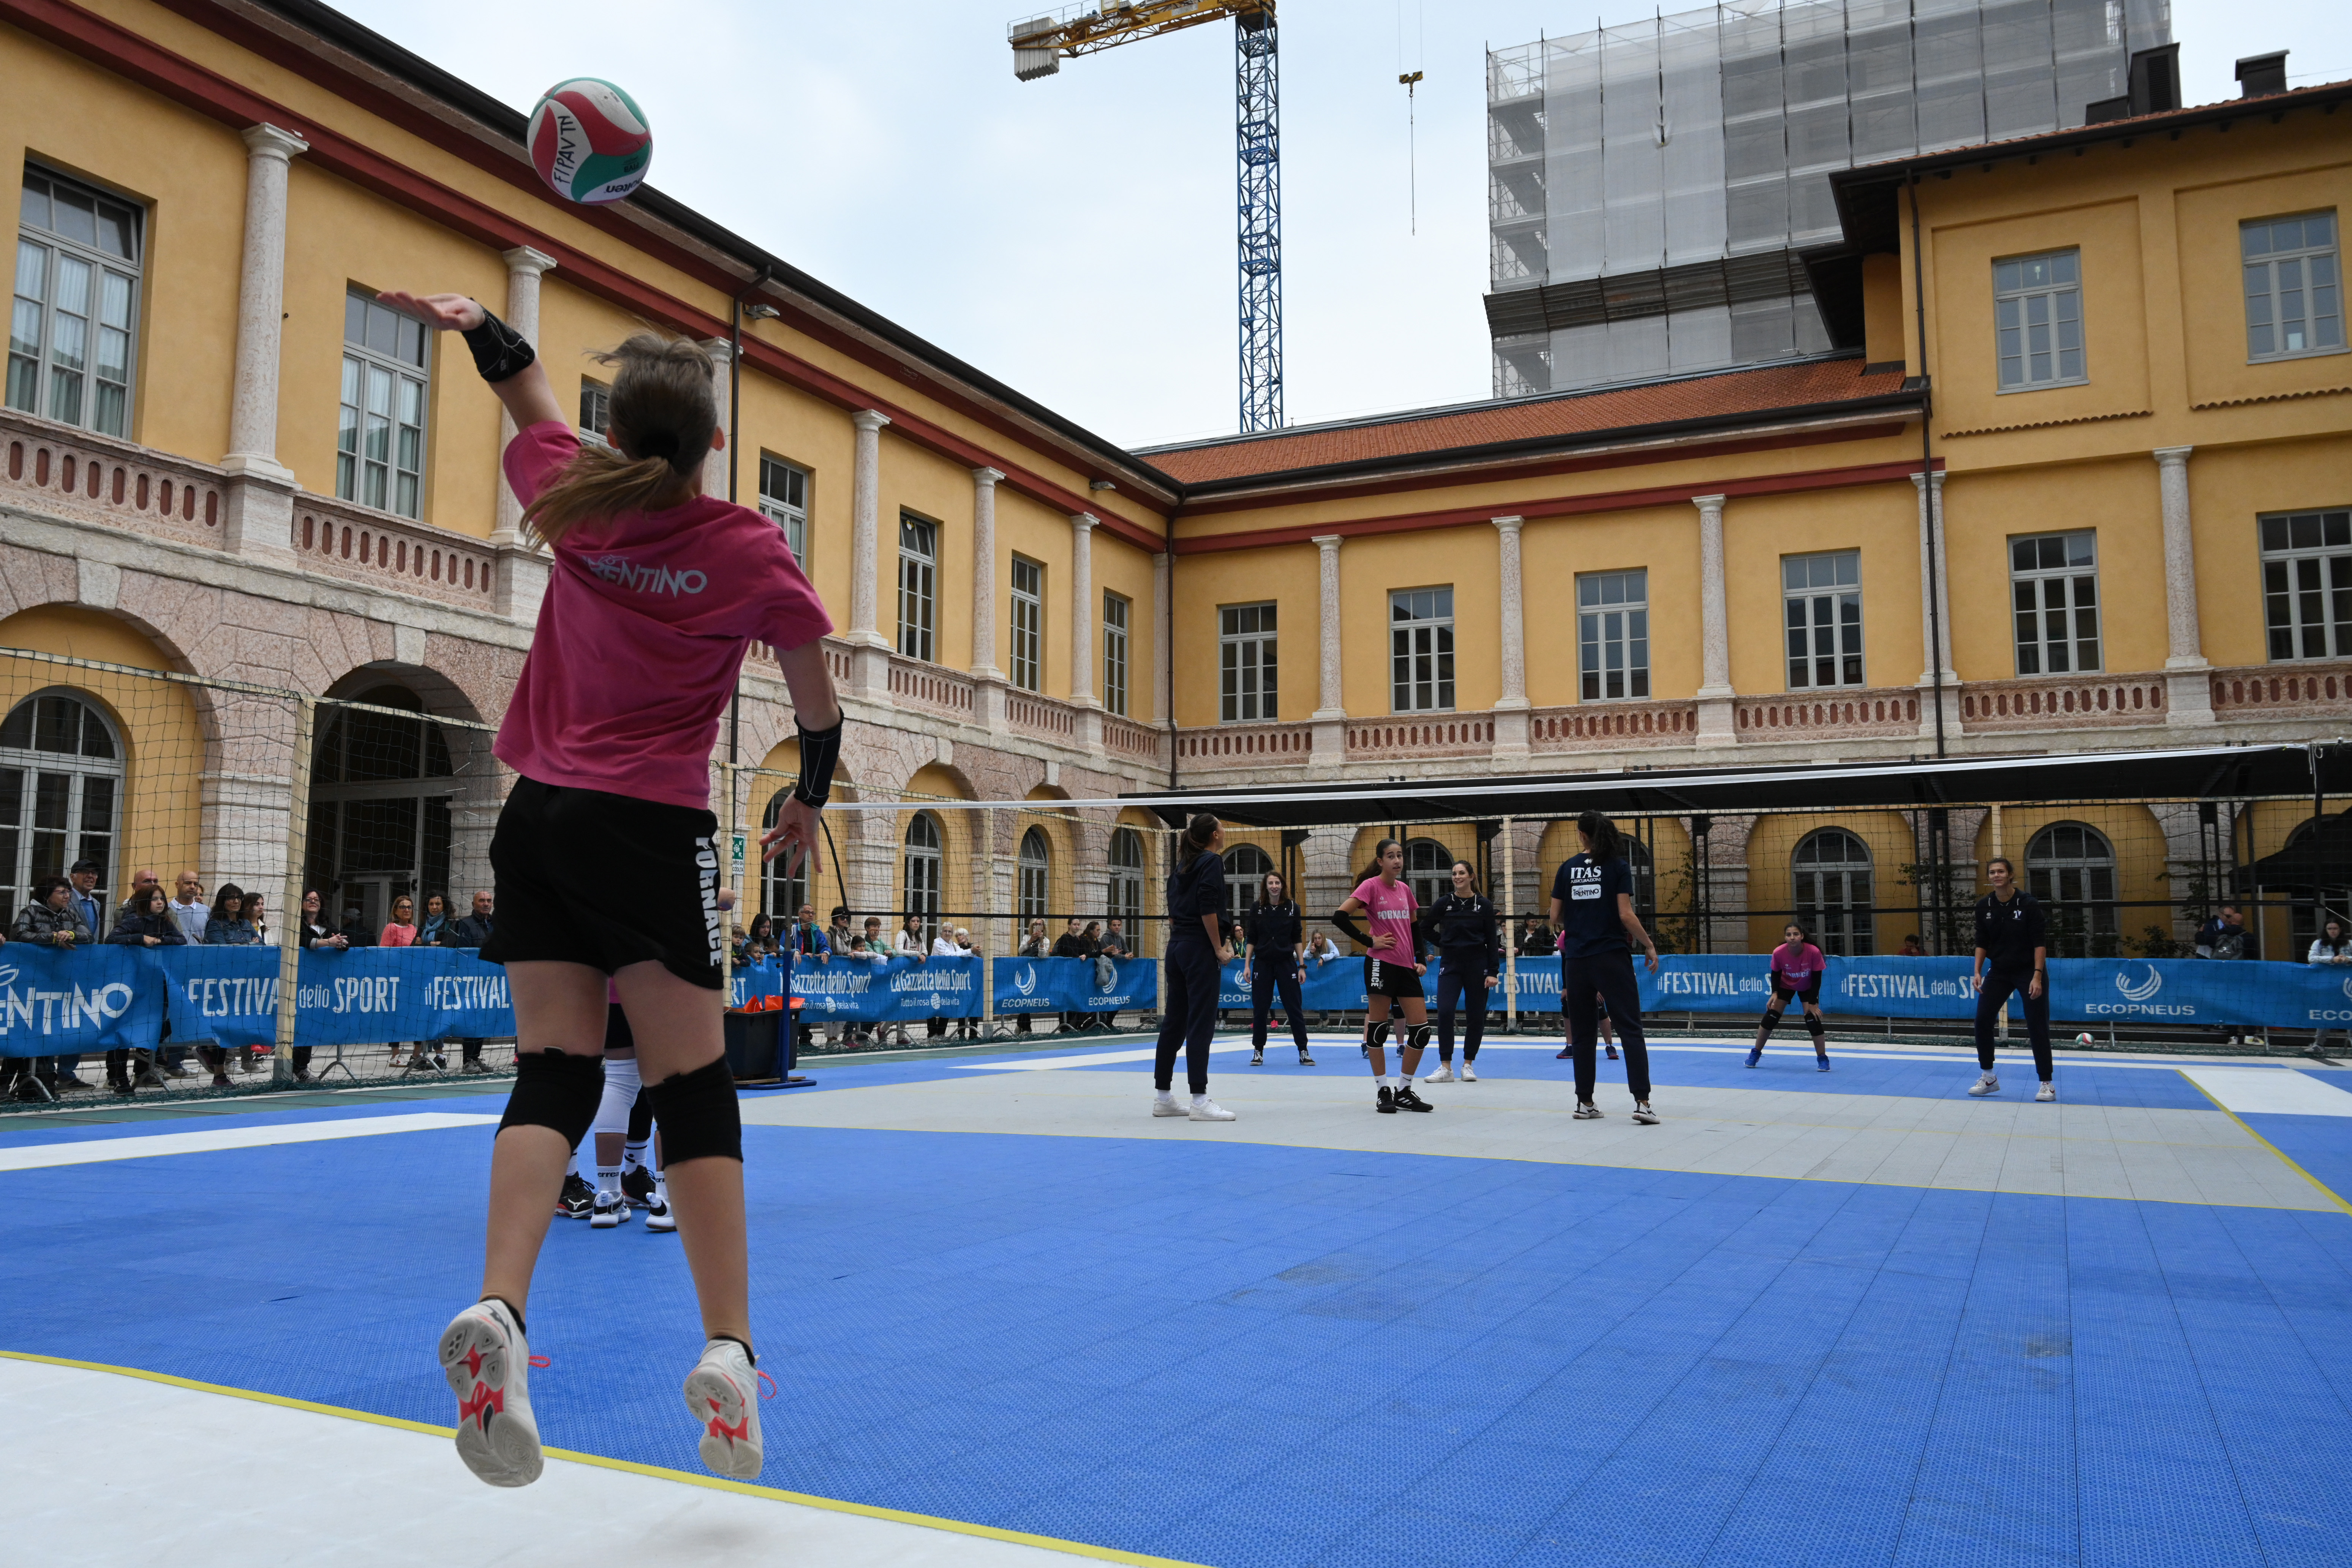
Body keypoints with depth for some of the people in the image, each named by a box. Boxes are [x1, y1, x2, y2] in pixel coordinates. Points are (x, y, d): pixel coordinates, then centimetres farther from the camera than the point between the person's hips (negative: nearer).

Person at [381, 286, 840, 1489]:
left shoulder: (574, 501, 3)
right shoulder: (749, 550, -5)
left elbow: (529, 397, 25)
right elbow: (818, 704, 6)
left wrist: (469, 319, 40)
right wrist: (806, 805, 21)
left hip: (539, 819, 4)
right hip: (651, 829, -3)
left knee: (552, 1074, 4)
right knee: (693, 1088, 0)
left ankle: (498, 1311, -13)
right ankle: (727, 1350, -1)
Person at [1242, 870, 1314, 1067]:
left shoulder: (1292, 908, 1)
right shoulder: (1256, 909, 1)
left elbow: (1298, 940, 3)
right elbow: (1251, 940, 5)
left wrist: (1301, 966, -1)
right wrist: (1247, 966, -1)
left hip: (1286, 963, 0)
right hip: (1262, 964, 1)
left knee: (1295, 1008, 0)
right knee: (1260, 1009, 3)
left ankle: (1303, 1052, 8)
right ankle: (1258, 1052, 14)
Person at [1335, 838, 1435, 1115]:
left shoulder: (1405, 889, 12)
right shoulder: (1371, 886, -7)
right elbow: (1340, 916, -15)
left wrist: (1420, 960, 14)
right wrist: (1369, 941, -12)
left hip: (1407, 967, 6)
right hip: (1381, 964, -6)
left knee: (1421, 1029, 3)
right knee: (1378, 1025, -1)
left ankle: (1404, 1091, 14)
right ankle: (1384, 1092, 9)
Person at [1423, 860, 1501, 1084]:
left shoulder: (1483, 905, -1)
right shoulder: (1444, 903, 1)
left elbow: (1493, 940, -1)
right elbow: (1425, 927, 15)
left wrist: (1493, 972, -7)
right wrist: (1443, 944, 5)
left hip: (1477, 965, 0)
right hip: (1450, 964, 0)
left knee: (1476, 1016, 2)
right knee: (1444, 1012, -12)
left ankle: (1468, 1064, 16)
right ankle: (1446, 1068, -7)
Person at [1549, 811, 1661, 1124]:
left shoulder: (1567, 868, 5)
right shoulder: (1618, 866, -3)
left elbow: (1556, 918, 6)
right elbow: (1626, 915, -10)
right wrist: (1649, 945, 1)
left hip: (1577, 960, 3)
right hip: (1613, 957, -3)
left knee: (1582, 1033, 11)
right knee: (1631, 1030, -2)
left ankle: (1585, 1102, 13)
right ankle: (1642, 1101, -10)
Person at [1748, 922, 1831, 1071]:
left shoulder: (1814, 952, -35)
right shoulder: (1779, 953, -31)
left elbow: (1817, 978, -23)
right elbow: (1776, 974, -11)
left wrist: (1813, 1003, -22)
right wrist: (1774, 993, -23)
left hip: (1808, 988, -1)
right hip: (1786, 985, 1)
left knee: (1813, 1019, -15)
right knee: (1770, 1017, -3)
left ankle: (1823, 1059, 1)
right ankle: (1755, 1053, 13)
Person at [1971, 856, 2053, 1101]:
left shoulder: (2028, 903, -14)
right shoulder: (1984, 906, -1)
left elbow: (2040, 943, -14)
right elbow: (1982, 943, 7)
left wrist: (2037, 977, -19)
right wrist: (1978, 972, -2)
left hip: (2030, 971, -4)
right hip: (1999, 972, 4)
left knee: (2037, 1026, -3)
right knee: (1982, 1020, -3)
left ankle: (2047, 1084, 8)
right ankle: (1988, 1078, 10)